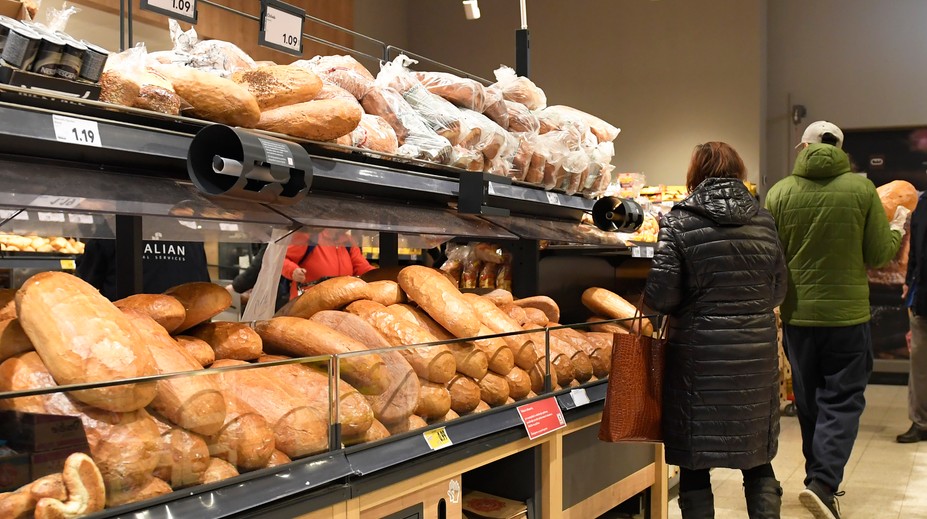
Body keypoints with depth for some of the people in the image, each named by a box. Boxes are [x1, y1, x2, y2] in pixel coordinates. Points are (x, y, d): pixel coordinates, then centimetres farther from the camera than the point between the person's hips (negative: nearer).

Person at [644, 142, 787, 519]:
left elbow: (660, 296, -13)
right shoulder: (763, 220, 4)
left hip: (699, 354, -4)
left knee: (694, 466, 7)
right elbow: (777, 291, 9)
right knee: (758, 462, 16)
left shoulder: (680, 221, -8)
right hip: (756, 355, 4)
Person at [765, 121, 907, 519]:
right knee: (842, 401, 4)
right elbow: (880, 253, -4)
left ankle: (819, 478, 27)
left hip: (797, 314, 2)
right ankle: (823, 483, -11)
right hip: (847, 314, -2)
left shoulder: (779, 192, -4)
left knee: (809, 402, 15)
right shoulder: (861, 188, -8)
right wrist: (898, 226, 16)